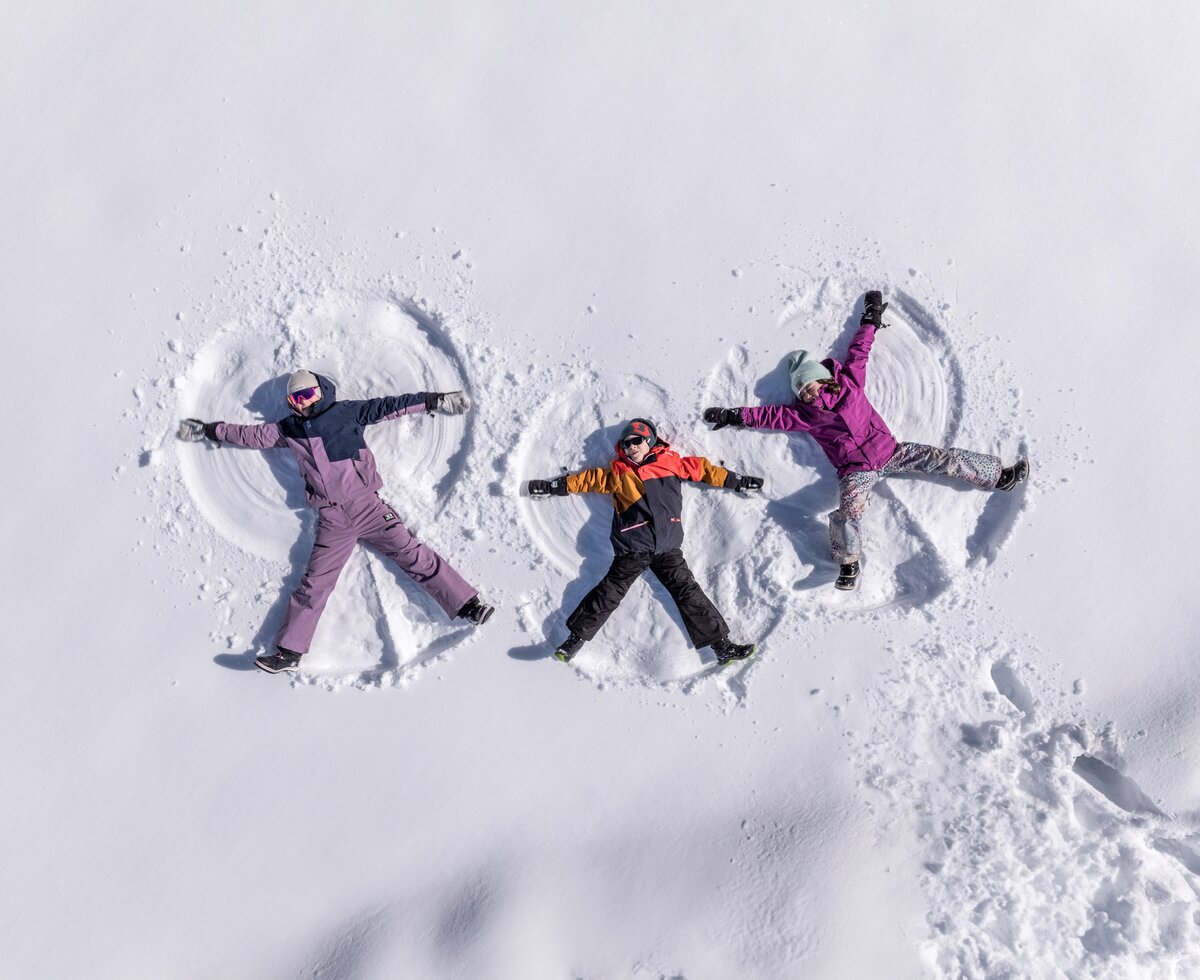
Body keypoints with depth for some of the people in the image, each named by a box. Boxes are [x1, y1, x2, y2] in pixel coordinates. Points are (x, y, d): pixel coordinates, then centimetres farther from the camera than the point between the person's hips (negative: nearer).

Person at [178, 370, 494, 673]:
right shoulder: (287, 429, 13)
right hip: (332, 520, 2)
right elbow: (249, 434, 25)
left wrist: (435, 400, 2)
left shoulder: (346, 412, 4)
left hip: (368, 506, -2)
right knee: (314, 583, 2)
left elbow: (388, 406, 3)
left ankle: (466, 603, -4)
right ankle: (289, 651, 4)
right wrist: (208, 430, 30)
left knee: (412, 554, -6)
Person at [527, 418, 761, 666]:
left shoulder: (672, 462, 9)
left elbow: (703, 469, 18)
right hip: (632, 548, -1)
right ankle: (577, 637, 5)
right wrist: (553, 487, 13)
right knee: (610, 592, -5)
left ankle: (721, 645, 1)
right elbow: (588, 479, 16)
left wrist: (736, 481, 21)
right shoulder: (617, 471, 9)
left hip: (667, 546, 1)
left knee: (689, 593, -1)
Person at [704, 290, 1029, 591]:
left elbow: (858, 351, 15)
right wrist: (735, 416, -1)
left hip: (889, 451, 2)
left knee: (936, 458, -8)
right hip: (856, 471, -2)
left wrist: (871, 319, 23)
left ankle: (999, 476, 2)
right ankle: (849, 564, -23)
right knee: (850, 507, -30)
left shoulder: (849, 383, 7)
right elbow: (770, 415, 3)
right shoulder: (804, 415, 4)